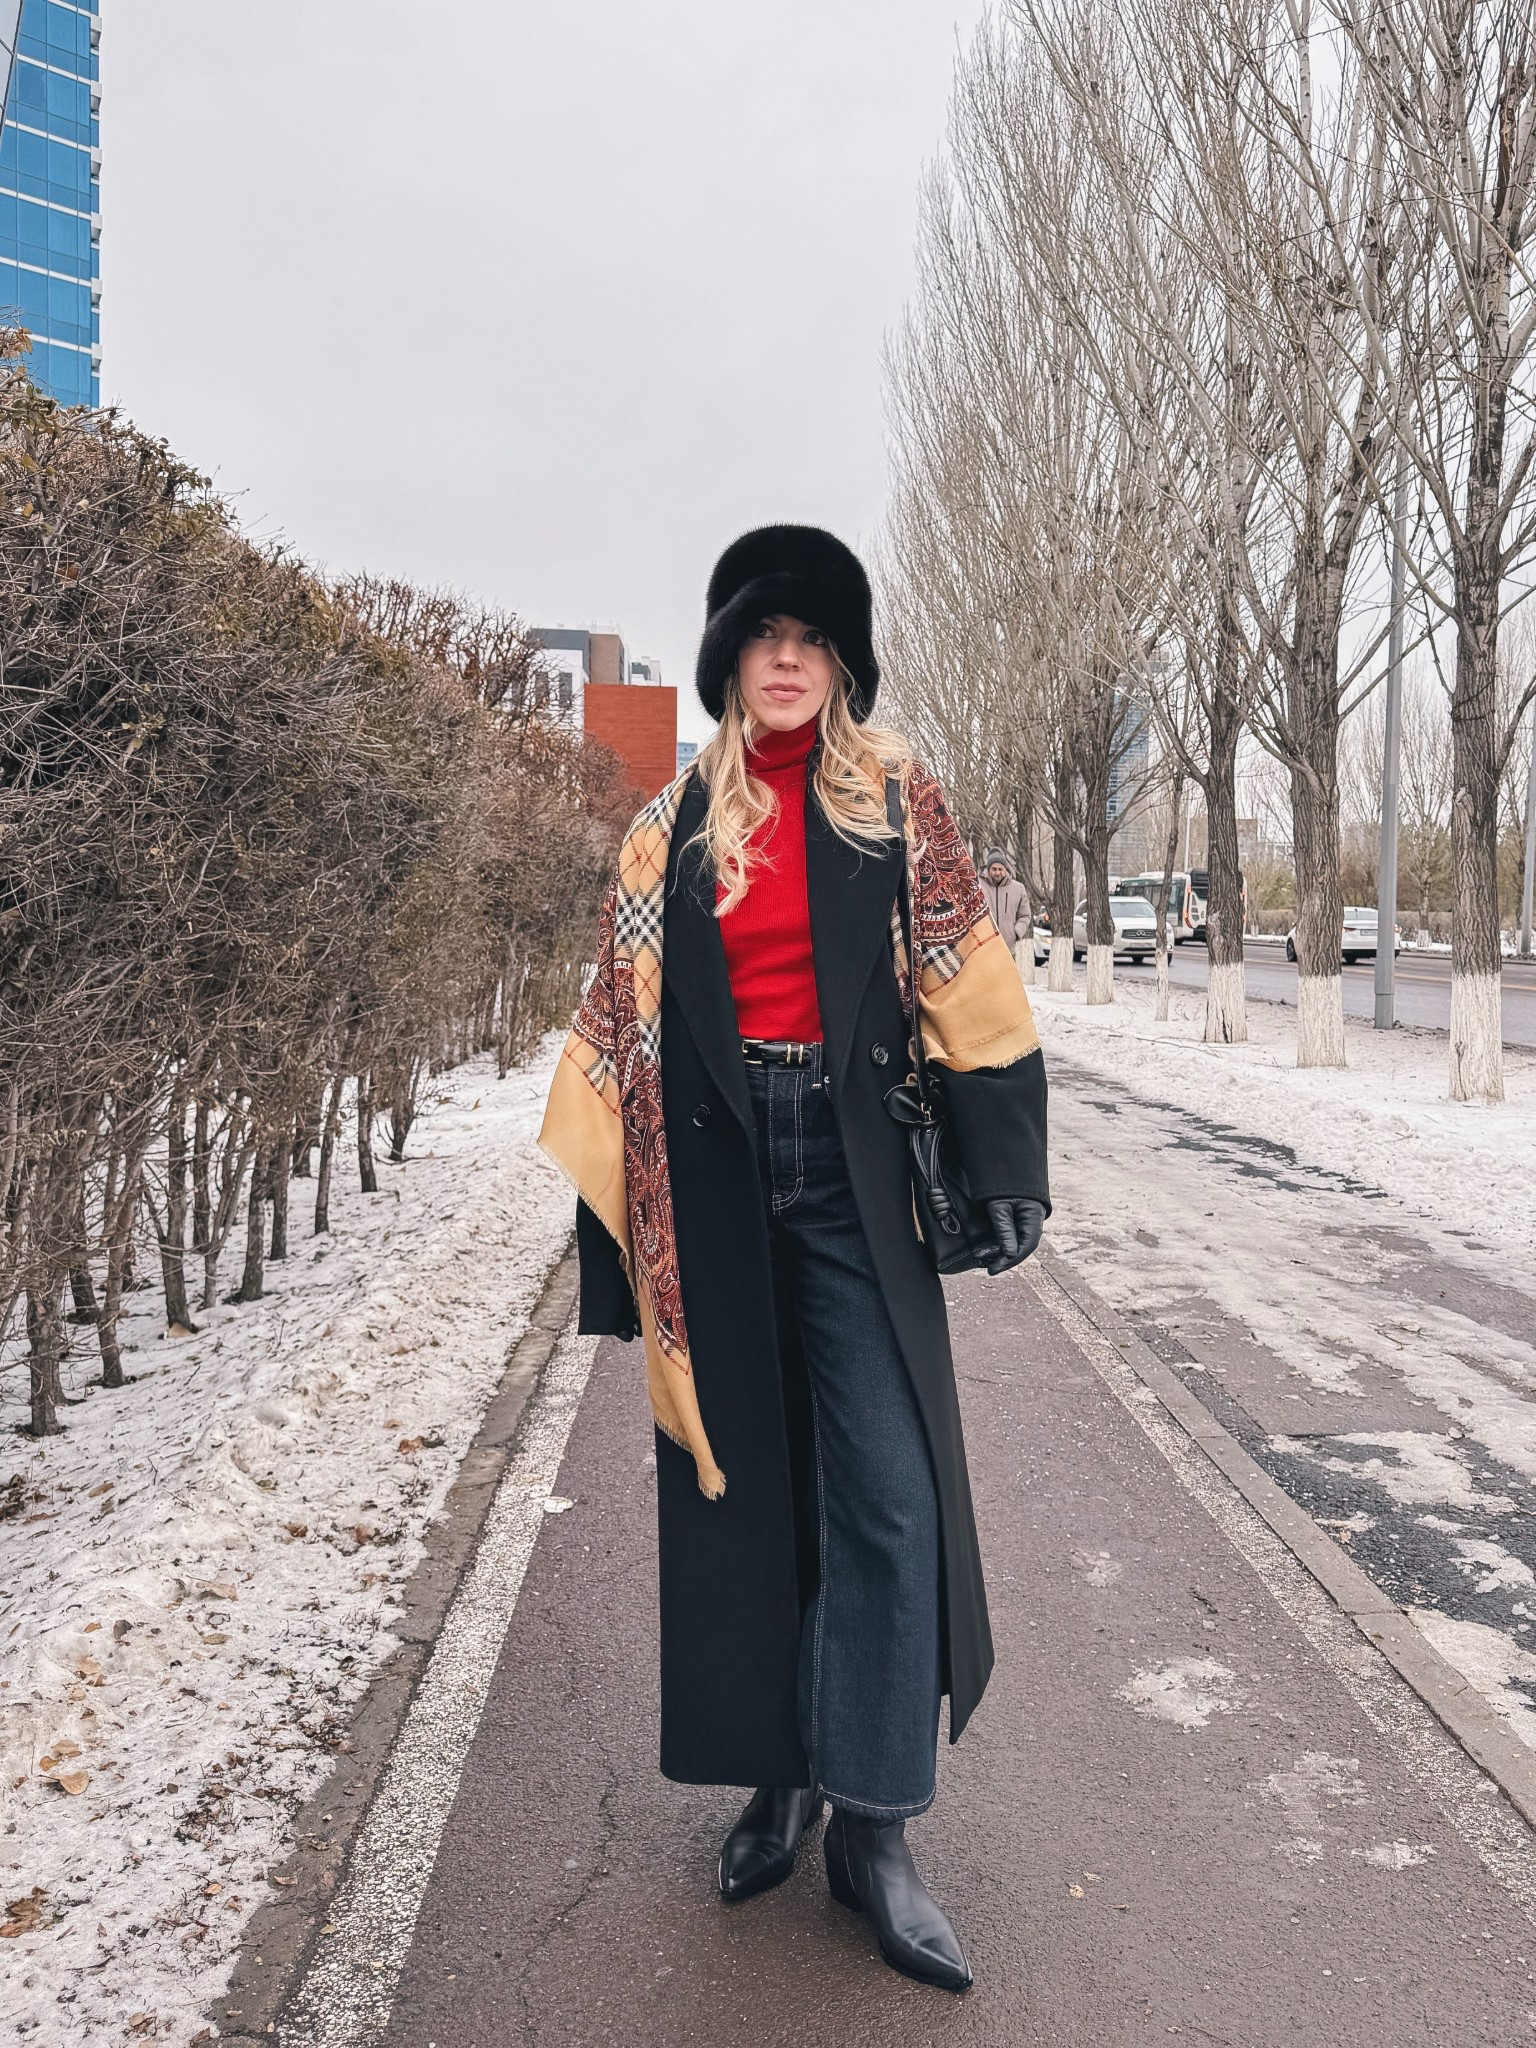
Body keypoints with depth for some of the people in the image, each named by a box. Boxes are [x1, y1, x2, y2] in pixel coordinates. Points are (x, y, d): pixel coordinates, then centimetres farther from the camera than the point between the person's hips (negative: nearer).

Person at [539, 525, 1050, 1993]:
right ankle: (778, 1779, 27)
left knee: (886, 1491, -5)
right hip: (715, 1173, 2)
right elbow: (618, 1019, 6)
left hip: (850, 1169, -1)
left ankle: (873, 1831, 9)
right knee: (739, 1477, 9)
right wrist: (584, 1209, 2)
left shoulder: (896, 798, 6)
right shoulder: (672, 827, 9)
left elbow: (964, 980, 0)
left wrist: (1004, 1170, -8)